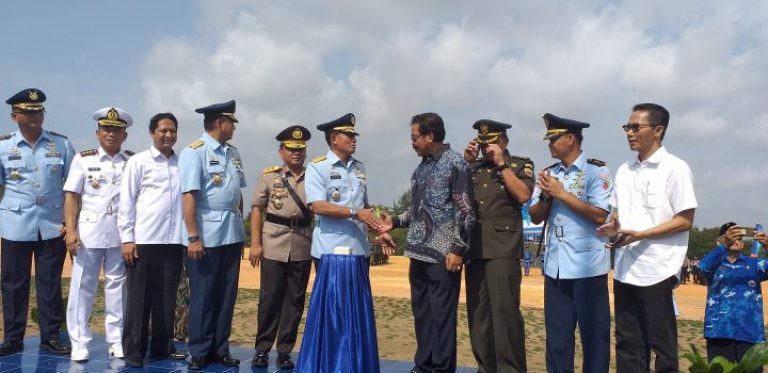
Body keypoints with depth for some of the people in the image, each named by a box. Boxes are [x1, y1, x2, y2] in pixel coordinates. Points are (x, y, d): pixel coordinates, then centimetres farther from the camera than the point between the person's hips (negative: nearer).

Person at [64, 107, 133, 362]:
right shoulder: (83, 159, 4)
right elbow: (72, 196, 1)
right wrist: (71, 231, -8)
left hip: (121, 234, 1)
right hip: (89, 232, 0)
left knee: (117, 286, 7)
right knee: (82, 286, 3)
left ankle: (117, 340, 17)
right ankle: (79, 343, 12)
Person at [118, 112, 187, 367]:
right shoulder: (138, 162, 2)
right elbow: (126, 202, 0)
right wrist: (127, 239, -6)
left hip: (173, 241, 3)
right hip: (144, 240, -3)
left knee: (167, 298, 10)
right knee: (139, 298, 4)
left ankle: (162, 347, 22)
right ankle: (133, 351, 13)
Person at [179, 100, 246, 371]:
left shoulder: (233, 153, 12)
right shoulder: (195, 152, -9)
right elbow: (188, 196, -14)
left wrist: (239, 225, 14)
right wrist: (193, 237, -17)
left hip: (232, 234, 6)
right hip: (207, 234, -6)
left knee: (227, 294, 11)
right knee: (203, 296, 4)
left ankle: (220, 349, 23)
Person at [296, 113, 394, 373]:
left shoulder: (359, 168, 15)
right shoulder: (317, 167, -4)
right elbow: (318, 206, -15)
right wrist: (354, 212, -21)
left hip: (359, 248, 6)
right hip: (332, 250, -6)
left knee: (358, 308, 11)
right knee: (332, 308, 0)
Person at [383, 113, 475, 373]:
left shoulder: (456, 164, -6)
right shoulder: (420, 168, 16)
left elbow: (465, 211, -10)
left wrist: (457, 248, -14)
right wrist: (395, 221, 8)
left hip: (443, 255, -7)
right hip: (418, 254, 8)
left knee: (441, 315, -1)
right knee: (421, 312, 14)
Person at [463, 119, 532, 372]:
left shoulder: (521, 165, 7)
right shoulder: (474, 167, 18)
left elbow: (523, 195, -9)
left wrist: (501, 164, -7)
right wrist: (466, 163, 4)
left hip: (503, 247, -5)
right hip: (474, 247, 5)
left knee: (505, 310, -8)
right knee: (478, 312, 8)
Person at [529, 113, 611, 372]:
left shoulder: (596, 171, -6)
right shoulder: (549, 174, 11)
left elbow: (599, 216, -15)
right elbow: (536, 217, 10)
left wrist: (561, 194, -14)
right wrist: (546, 196, -9)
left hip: (587, 266, -5)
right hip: (555, 266, 5)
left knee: (593, 334, 5)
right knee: (556, 334, 12)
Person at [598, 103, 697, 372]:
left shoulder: (675, 168, -6)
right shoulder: (624, 171, 13)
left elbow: (685, 221, -10)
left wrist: (640, 235, -19)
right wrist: (613, 227, -2)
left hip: (657, 270, -6)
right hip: (625, 268, 6)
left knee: (662, 344, 3)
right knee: (628, 343, 11)